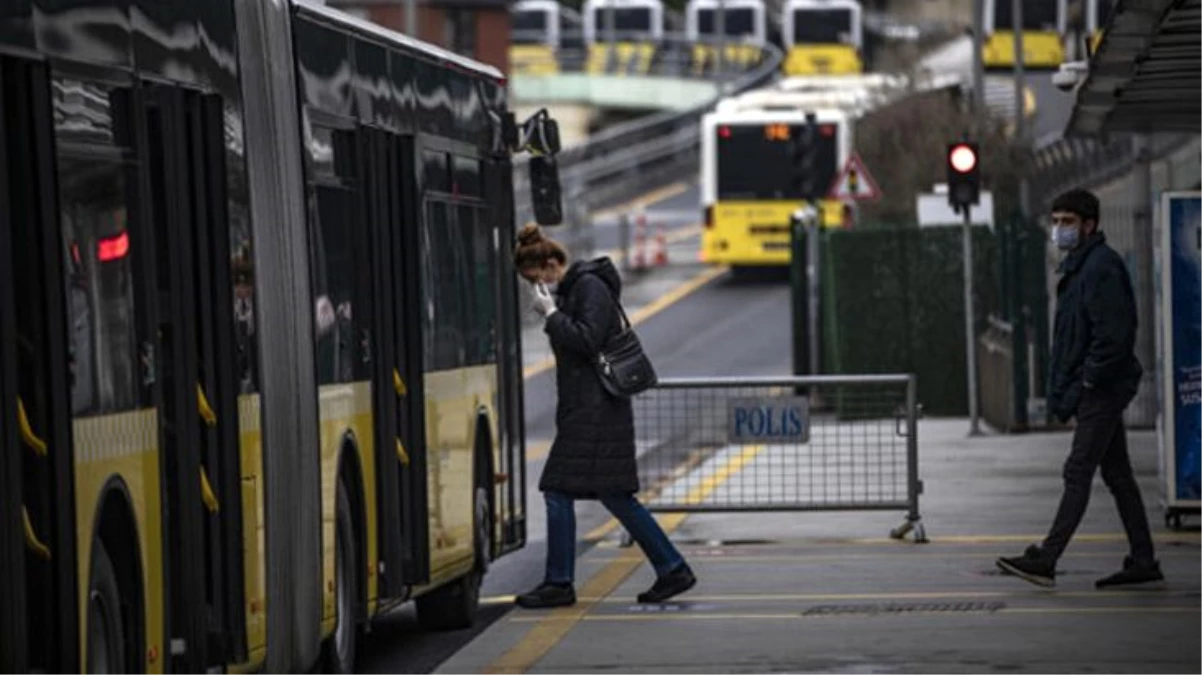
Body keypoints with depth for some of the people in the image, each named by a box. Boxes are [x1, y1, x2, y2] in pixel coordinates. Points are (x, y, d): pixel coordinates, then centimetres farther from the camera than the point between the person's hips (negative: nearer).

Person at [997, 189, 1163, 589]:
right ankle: (1143, 560, 13)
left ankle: (1046, 560, -13)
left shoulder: (1102, 267, -14)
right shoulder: (1078, 266, 18)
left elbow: (1113, 334, -22)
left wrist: (1088, 379, -19)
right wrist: (1062, 391, 16)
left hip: (1101, 390, -10)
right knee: (1117, 474, 11)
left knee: (1078, 473, -10)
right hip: (1098, 391, 11)